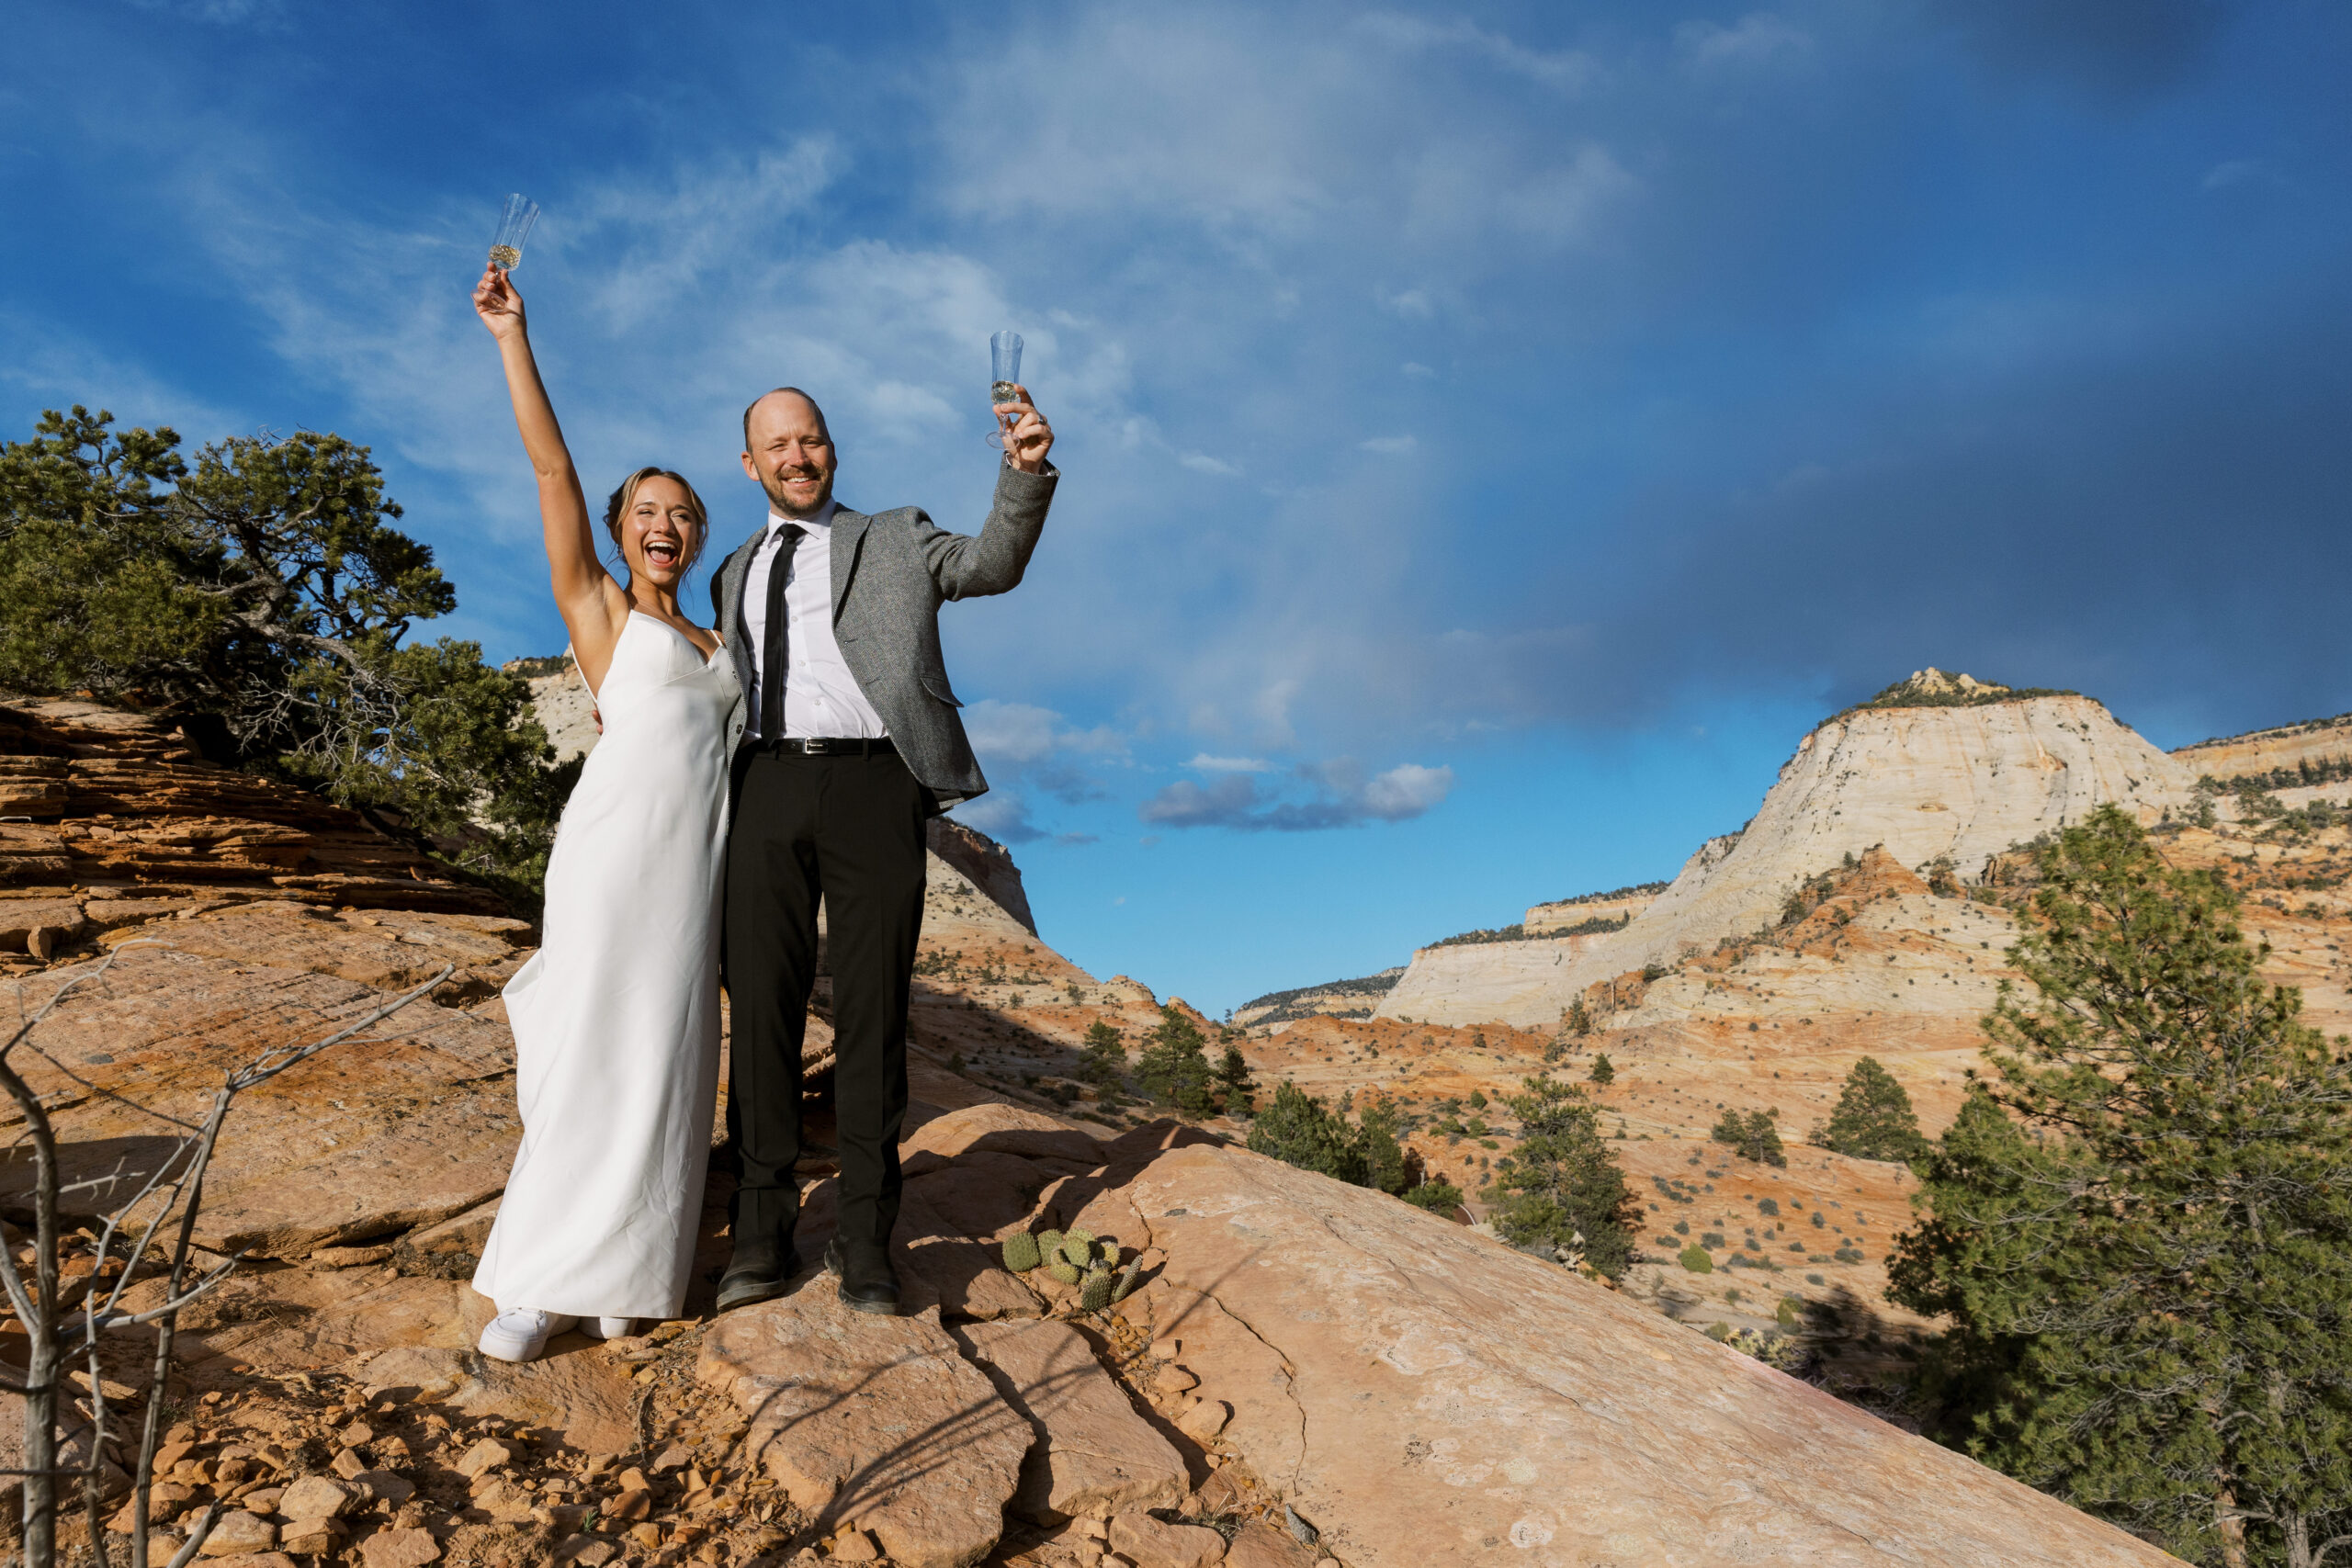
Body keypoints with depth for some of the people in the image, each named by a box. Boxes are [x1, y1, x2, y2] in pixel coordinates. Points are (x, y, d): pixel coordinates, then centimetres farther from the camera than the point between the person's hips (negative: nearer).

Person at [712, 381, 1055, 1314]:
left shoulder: (895, 540, 14)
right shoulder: (736, 573, 25)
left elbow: (992, 564, -4)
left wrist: (1027, 471, -22)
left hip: (873, 784, -3)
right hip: (768, 787, 3)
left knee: (873, 1009, -2)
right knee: (761, 1006, 0)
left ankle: (864, 1239, 5)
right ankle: (761, 1233, 8)